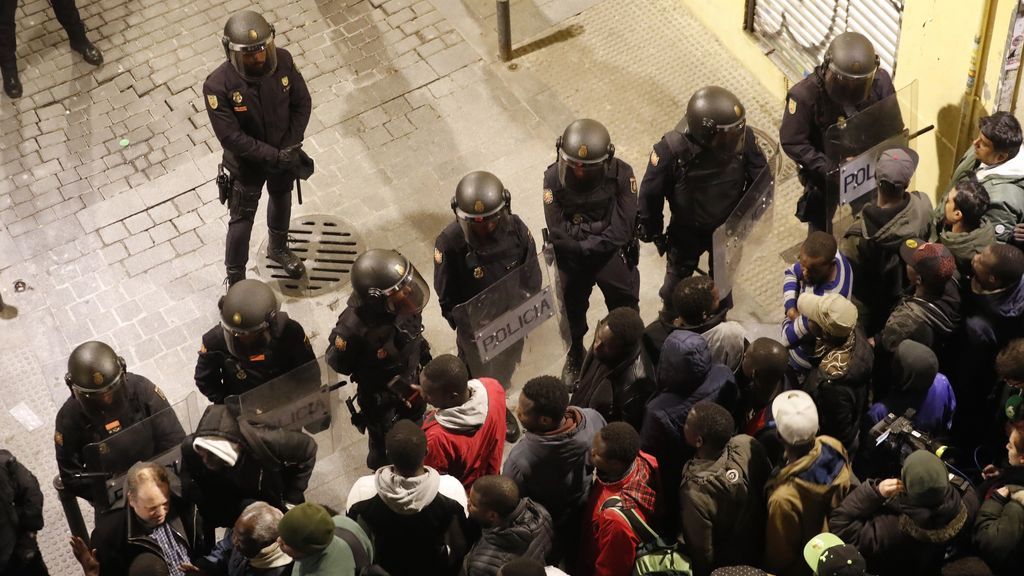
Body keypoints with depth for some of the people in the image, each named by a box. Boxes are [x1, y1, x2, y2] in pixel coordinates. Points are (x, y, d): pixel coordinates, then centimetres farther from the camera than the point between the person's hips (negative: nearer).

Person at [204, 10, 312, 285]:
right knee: (242, 219, 12)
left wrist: (292, 147, -18)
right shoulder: (218, 86, -33)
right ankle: (236, 279, 32)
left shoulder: (282, 60, -22)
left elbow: (302, 103, -10)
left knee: (281, 200, 29)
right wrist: (273, 156, -28)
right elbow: (231, 137, -29)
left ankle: (278, 247, 58)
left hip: (284, 156, 4)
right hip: (247, 163, -4)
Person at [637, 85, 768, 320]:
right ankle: (670, 324, 51)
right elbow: (651, 192, -20)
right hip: (687, 230, -2)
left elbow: (760, 176, -10)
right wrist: (652, 230, -7)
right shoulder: (672, 149, -36)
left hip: (728, 227, 2)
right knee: (677, 281, 23)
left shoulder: (743, 137, -30)